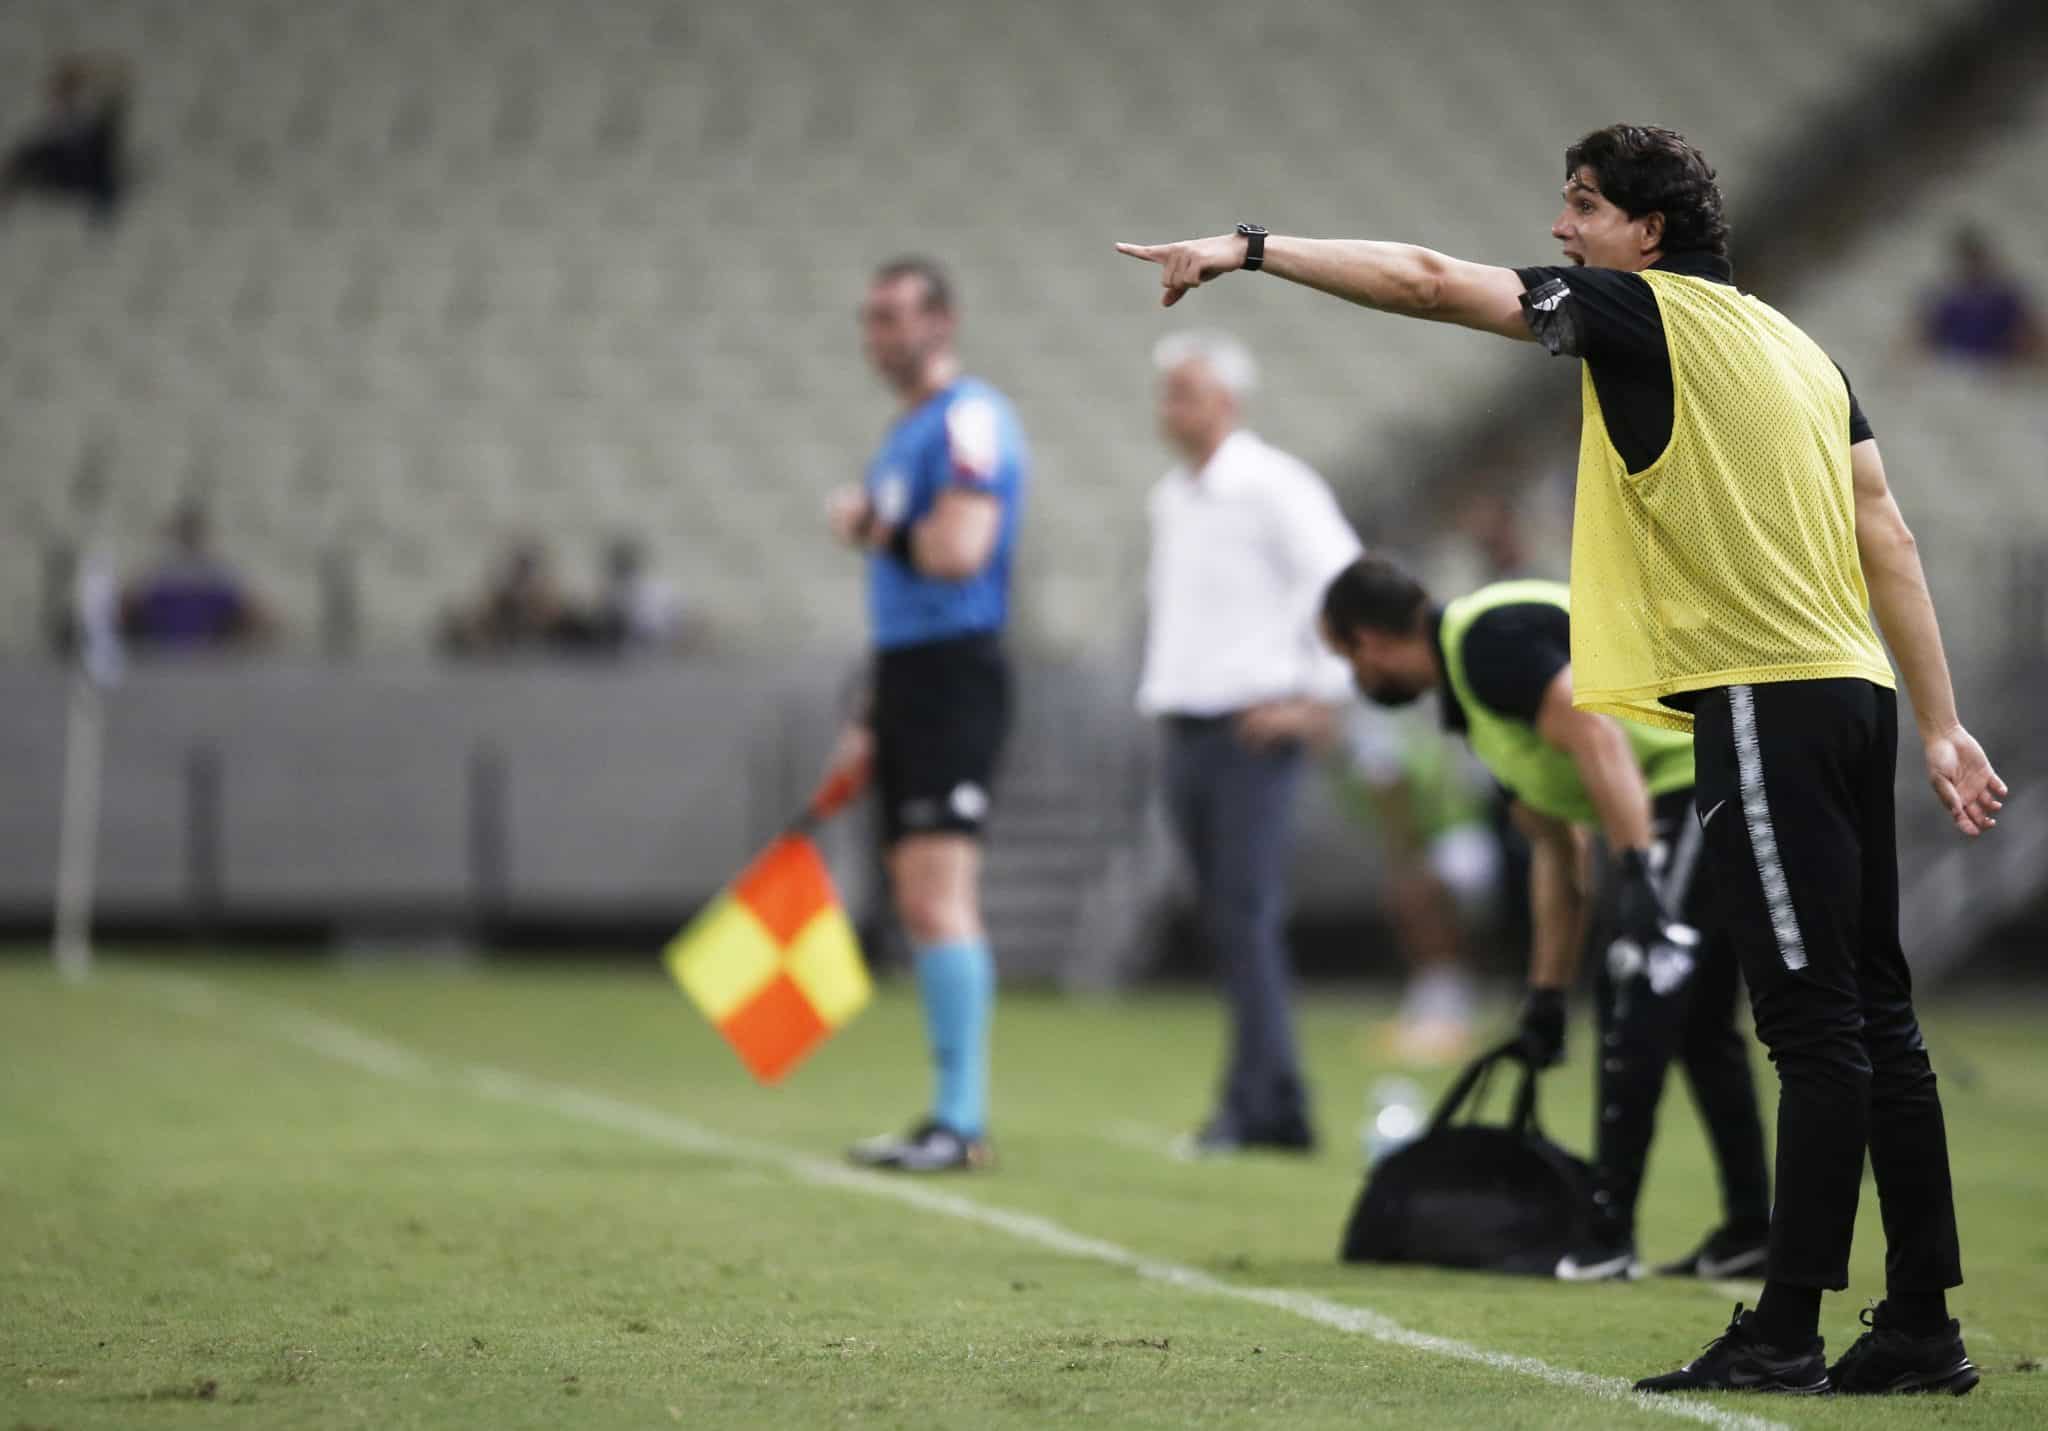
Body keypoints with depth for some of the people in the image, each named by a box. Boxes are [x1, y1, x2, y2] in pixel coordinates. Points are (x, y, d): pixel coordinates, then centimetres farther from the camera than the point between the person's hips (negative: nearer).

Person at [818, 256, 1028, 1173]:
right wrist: (870, 721, 23)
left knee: (939, 894, -15)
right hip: (905, 683, 10)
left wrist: (870, 528, -7)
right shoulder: (905, 434, 20)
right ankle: (955, 1117, 12)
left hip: (955, 677, -10)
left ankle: (960, 1121, -16)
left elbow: (956, 551, -24)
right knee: (922, 907, 9)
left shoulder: (971, 421, -10)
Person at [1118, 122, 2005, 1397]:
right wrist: (1943, 726, 14)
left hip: (1768, 701, -8)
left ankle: (1786, 1334, -8)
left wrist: (1249, 249, -2)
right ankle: (1922, 1328, 9)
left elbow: (1432, 281, -8)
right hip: (1851, 692, 8)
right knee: (1876, 1021, 8)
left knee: (1818, 1026, -9)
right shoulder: (1798, 347, 19)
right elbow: (1890, 539, 15)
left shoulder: (1648, 310, -4)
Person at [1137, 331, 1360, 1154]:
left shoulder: (1274, 487, -7)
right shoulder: (1170, 499, 17)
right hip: (1185, 731, 8)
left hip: (1253, 730, -8)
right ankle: (1277, 1107, 9)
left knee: (1247, 920, -14)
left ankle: (1258, 1100, -15)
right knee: (1226, 926, 6)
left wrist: (1317, 698, -13)